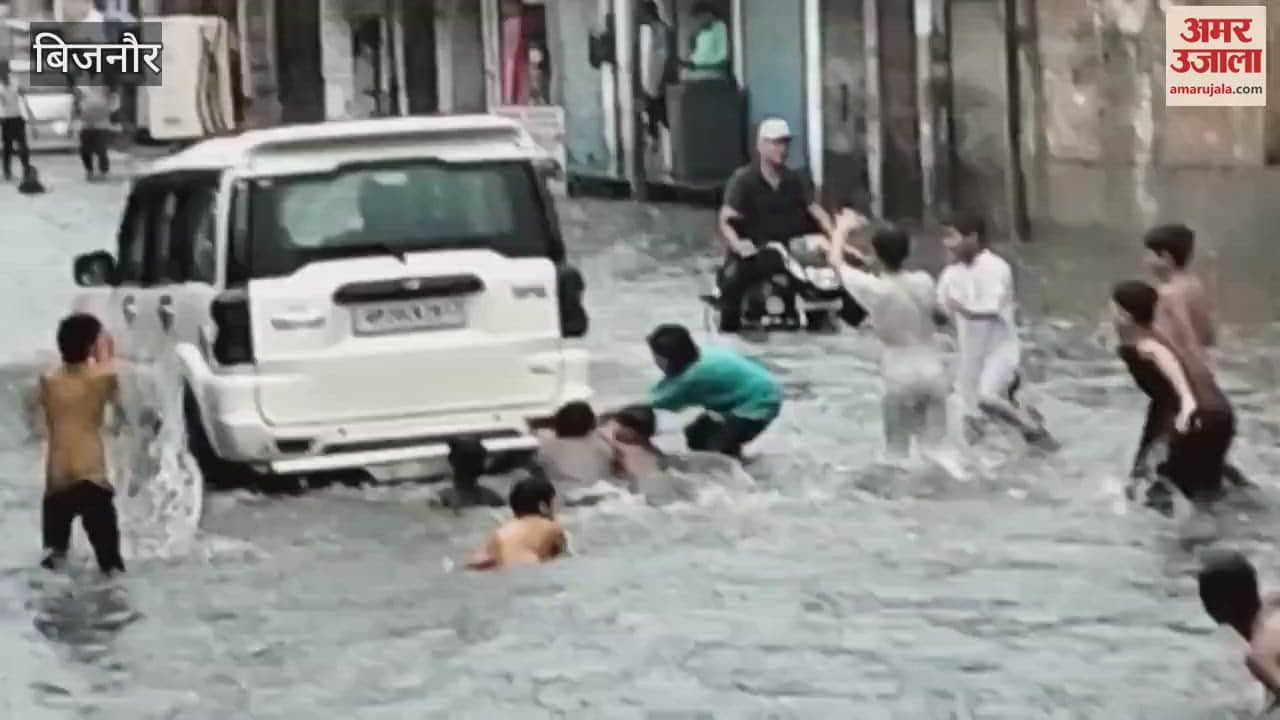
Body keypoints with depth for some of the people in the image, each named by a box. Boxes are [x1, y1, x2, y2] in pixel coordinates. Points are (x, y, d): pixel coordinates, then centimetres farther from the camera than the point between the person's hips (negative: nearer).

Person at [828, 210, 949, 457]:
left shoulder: (874, 289, -16)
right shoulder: (924, 282, -5)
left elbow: (836, 261, -3)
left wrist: (843, 228, 15)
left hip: (900, 375, -3)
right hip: (932, 371, 3)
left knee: (897, 447, 8)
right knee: (934, 444, 8)